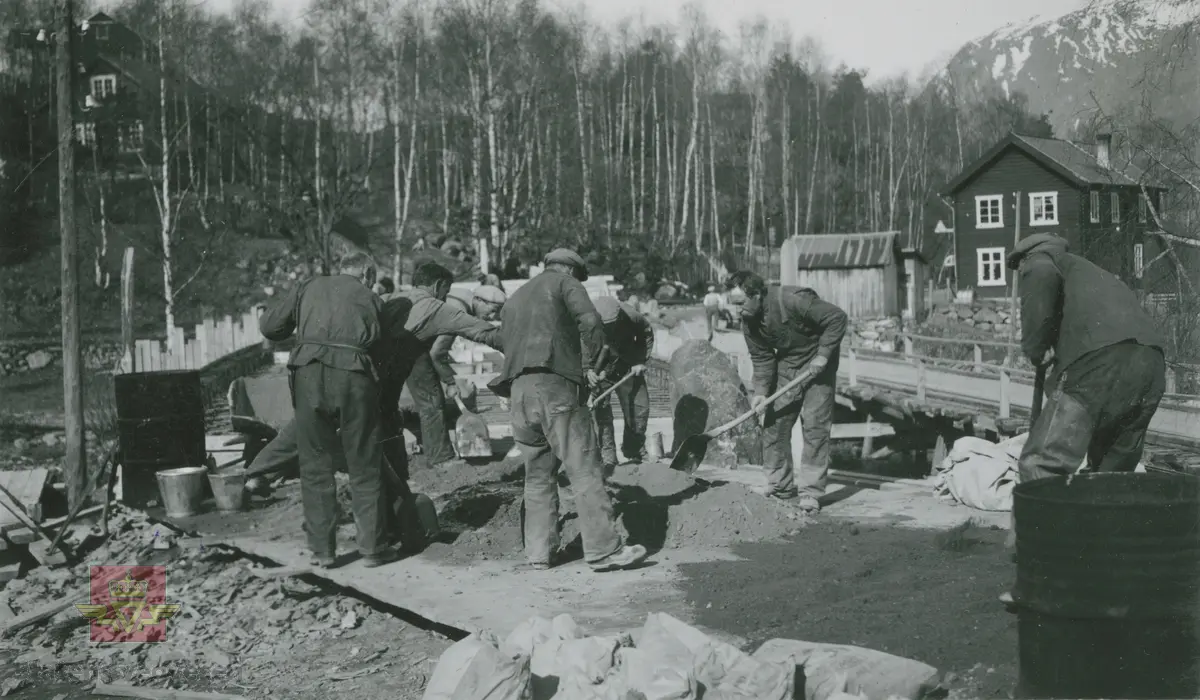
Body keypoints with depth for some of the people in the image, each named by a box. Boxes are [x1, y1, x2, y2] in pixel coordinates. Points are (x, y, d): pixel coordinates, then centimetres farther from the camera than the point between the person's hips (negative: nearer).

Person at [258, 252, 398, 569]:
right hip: (353, 376, -1)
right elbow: (379, 343, 13)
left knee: (315, 465, 9)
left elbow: (269, 326, 14)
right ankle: (373, 547, 11)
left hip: (309, 374, 1)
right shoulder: (370, 299, 20)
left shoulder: (307, 288, 20)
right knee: (364, 466, 8)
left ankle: (322, 549, 11)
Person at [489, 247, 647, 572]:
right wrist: (589, 365, 2)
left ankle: (538, 552, 12)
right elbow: (590, 322, -9)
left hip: (518, 391, 7)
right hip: (555, 386, -7)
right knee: (585, 470, -7)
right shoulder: (565, 283, 7)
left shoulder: (514, 299, 28)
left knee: (538, 475, 13)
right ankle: (604, 550, -10)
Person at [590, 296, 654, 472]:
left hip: (628, 368, 3)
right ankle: (607, 457, -4)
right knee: (600, 411, -12)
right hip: (599, 371, -3)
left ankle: (635, 450, 25)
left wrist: (641, 360, -11)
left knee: (639, 407, 5)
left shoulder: (631, 317, -28)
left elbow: (647, 333, -4)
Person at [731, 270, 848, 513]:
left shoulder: (793, 300, -30)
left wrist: (823, 355, -26)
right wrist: (761, 391, -17)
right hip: (786, 366, 6)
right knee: (774, 425, 2)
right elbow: (762, 358, -3)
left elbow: (837, 317, -24)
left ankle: (810, 493, -5)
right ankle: (782, 488, 14)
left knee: (815, 427, -9)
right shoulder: (749, 321, -10)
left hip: (816, 364, -6)